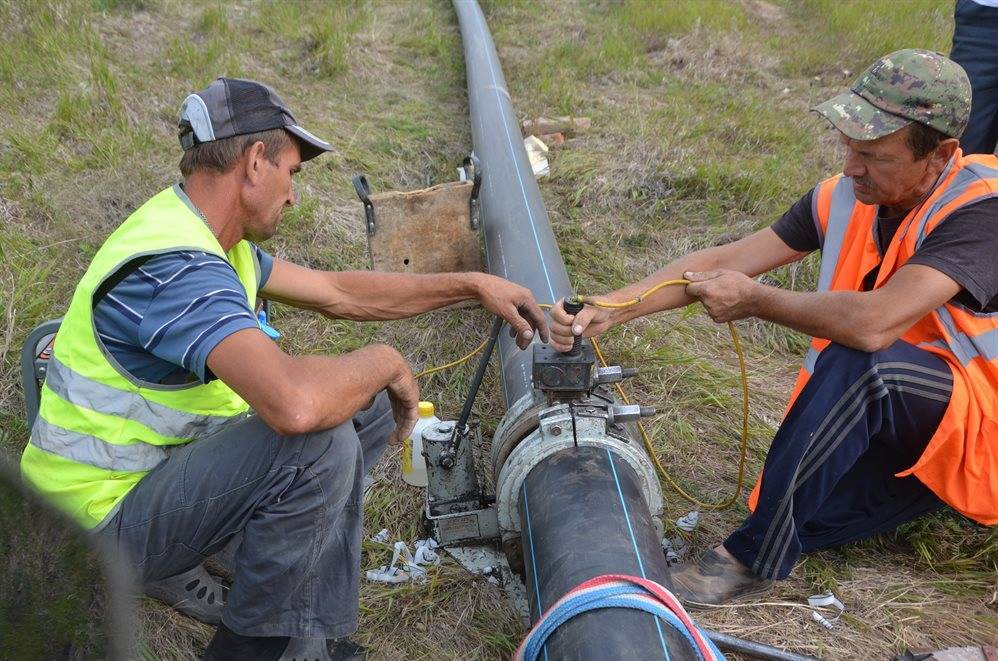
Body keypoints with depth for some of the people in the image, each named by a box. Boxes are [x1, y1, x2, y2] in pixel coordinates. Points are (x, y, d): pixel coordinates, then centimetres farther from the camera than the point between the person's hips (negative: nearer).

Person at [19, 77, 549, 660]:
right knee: (321, 441, -30)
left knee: (366, 409, 3)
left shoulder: (205, 240, 4)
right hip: (107, 518, -10)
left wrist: (473, 285, 10)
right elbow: (294, 402, -43)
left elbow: (338, 293, 12)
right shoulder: (172, 265, -29)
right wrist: (385, 361, -22)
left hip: (166, 459, 10)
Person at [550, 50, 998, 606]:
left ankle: (755, 558, -24)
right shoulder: (844, 199, -4)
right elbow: (723, 261, -6)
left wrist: (755, 300, -22)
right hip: (887, 425, 7)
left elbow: (873, 324, -38)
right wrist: (608, 311, -17)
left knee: (857, 362, -36)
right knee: (800, 518, -20)